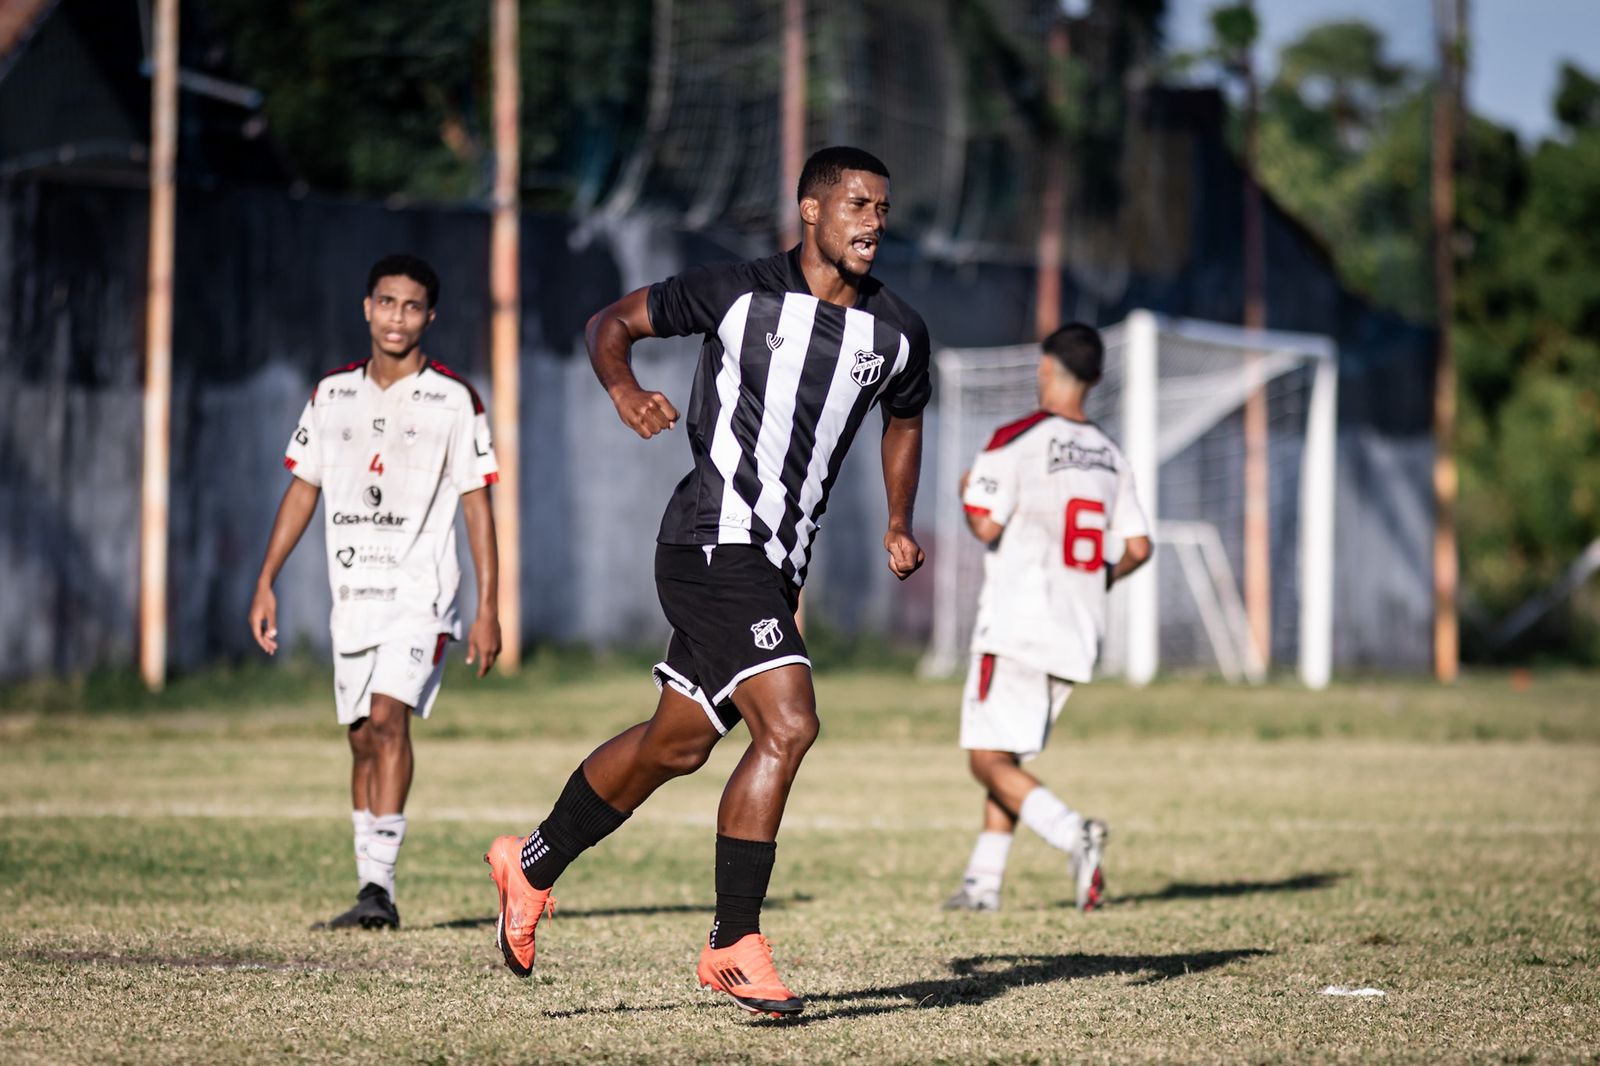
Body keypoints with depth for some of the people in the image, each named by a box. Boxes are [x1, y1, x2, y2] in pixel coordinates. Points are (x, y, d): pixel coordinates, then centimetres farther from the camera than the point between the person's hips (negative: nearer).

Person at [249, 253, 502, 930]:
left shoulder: (453, 400, -2)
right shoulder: (332, 394, 9)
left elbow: (477, 506, -2)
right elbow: (303, 488, 16)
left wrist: (488, 608, -6)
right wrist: (266, 583, 10)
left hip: (420, 592, -5)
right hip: (351, 592, 5)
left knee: (388, 719, -21)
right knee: (362, 739, 7)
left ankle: (380, 887, -26)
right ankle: (371, 898, 14)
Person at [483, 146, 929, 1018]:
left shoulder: (897, 334, 7)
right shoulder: (738, 293, -6)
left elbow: (904, 419, 28)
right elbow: (613, 322, 4)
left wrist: (899, 524, 14)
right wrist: (625, 391, -17)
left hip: (777, 568, 7)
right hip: (715, 544, -7)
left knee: (675, 745, 17)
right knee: (787, 726, -19)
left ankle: (533, 864, 38)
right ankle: (735, 945, -9)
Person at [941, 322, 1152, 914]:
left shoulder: (1017, 440, -9)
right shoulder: (1109, 455, 10)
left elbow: (986, 526, -17)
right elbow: (1138, 548, 9)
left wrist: (967, 491, 4)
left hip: (1016, 627, -7)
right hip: (1077, 636, 7)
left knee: (990, 762, -7)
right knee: (1005, 758, 17)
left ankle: (1071, 832, -30)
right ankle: (983, 881, 15)